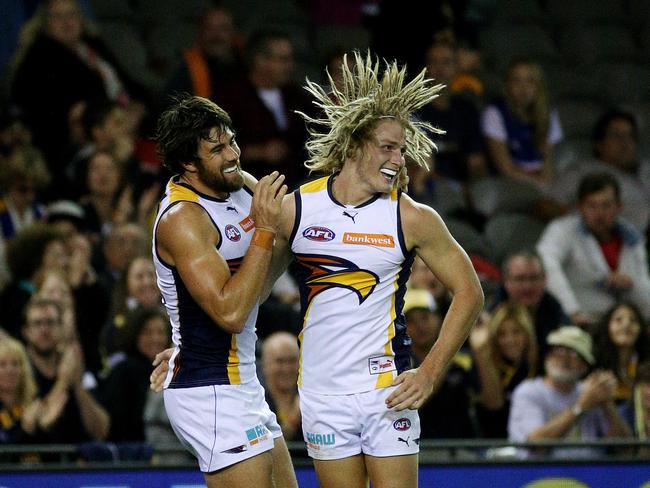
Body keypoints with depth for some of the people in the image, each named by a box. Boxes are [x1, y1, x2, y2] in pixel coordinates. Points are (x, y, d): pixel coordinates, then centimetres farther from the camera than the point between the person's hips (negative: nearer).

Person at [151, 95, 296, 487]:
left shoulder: (242, 186, 6)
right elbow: (229, 312, -27)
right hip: (211, 393, -9)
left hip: (240, 384, 9)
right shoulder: (181, 218, -19)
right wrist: (264, 231, -25)